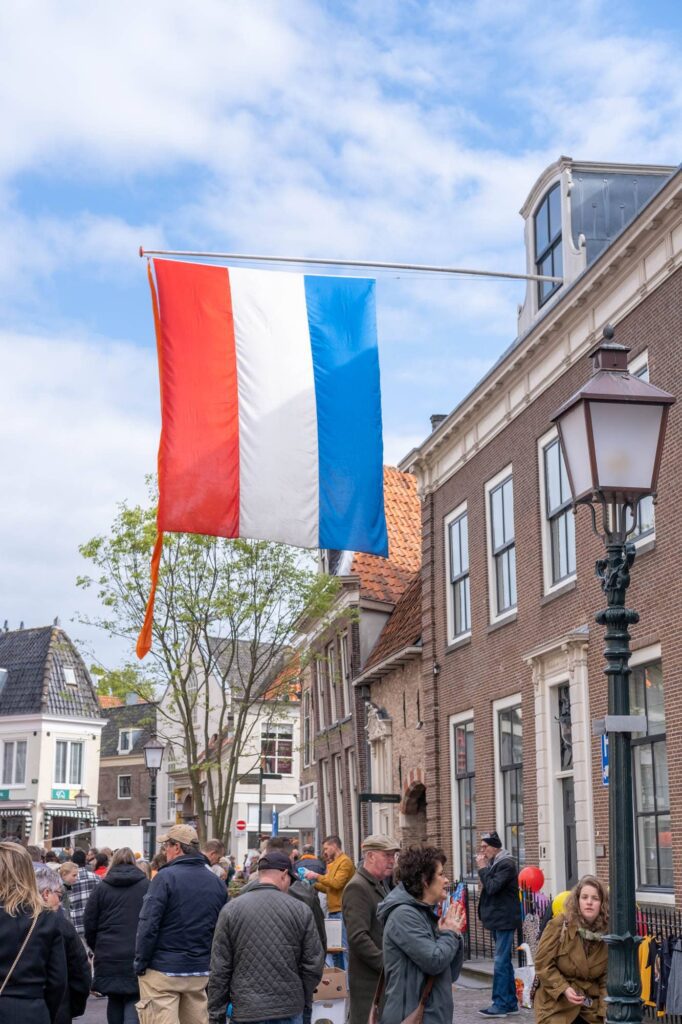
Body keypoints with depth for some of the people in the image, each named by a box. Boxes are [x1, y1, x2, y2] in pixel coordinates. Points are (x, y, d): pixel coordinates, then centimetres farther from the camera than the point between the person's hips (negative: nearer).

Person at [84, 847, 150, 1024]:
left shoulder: (101, 888, 3)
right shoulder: (147, 886, -1)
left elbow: (89, 924, 5)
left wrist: (97, 949, 19)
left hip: (109, 957, 2)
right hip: (138, 956, -2)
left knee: (115, 1001, 16)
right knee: (133, 1002, -2)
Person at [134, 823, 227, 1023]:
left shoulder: (166, 877, -11)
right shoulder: (217, 883, 7)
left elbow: (148, 925, -15)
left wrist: (140, 963, -6)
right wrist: (211, 964, 16)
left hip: (163, 970, -6)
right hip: (201, 972, 6)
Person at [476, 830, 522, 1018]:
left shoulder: (506, 864, -15)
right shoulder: (495, 863, 15)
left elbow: (492, 887, -22)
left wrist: (482, 868, -15)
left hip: (504, 920, -10)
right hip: (498, 920, 10)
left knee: (500, 963, -9)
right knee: (505, 962, 13)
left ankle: (500, 1004, -7)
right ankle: (511, 1002, 19)